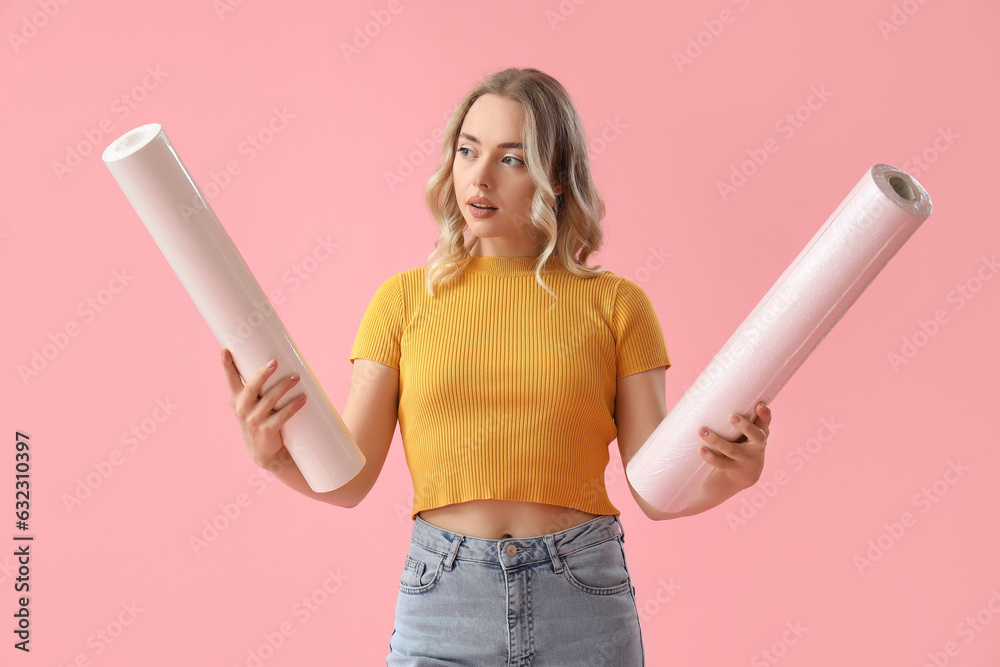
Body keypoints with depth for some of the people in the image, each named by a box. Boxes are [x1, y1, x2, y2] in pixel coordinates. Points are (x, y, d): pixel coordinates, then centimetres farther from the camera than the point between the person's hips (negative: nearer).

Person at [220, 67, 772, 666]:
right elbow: (348, 479, -1)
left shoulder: (616, 303, 1)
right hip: (443, 599, 0)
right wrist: (272, 453, -19)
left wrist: (731, 477, -20)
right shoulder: (405, 299, 2)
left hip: (582, 602, 0)